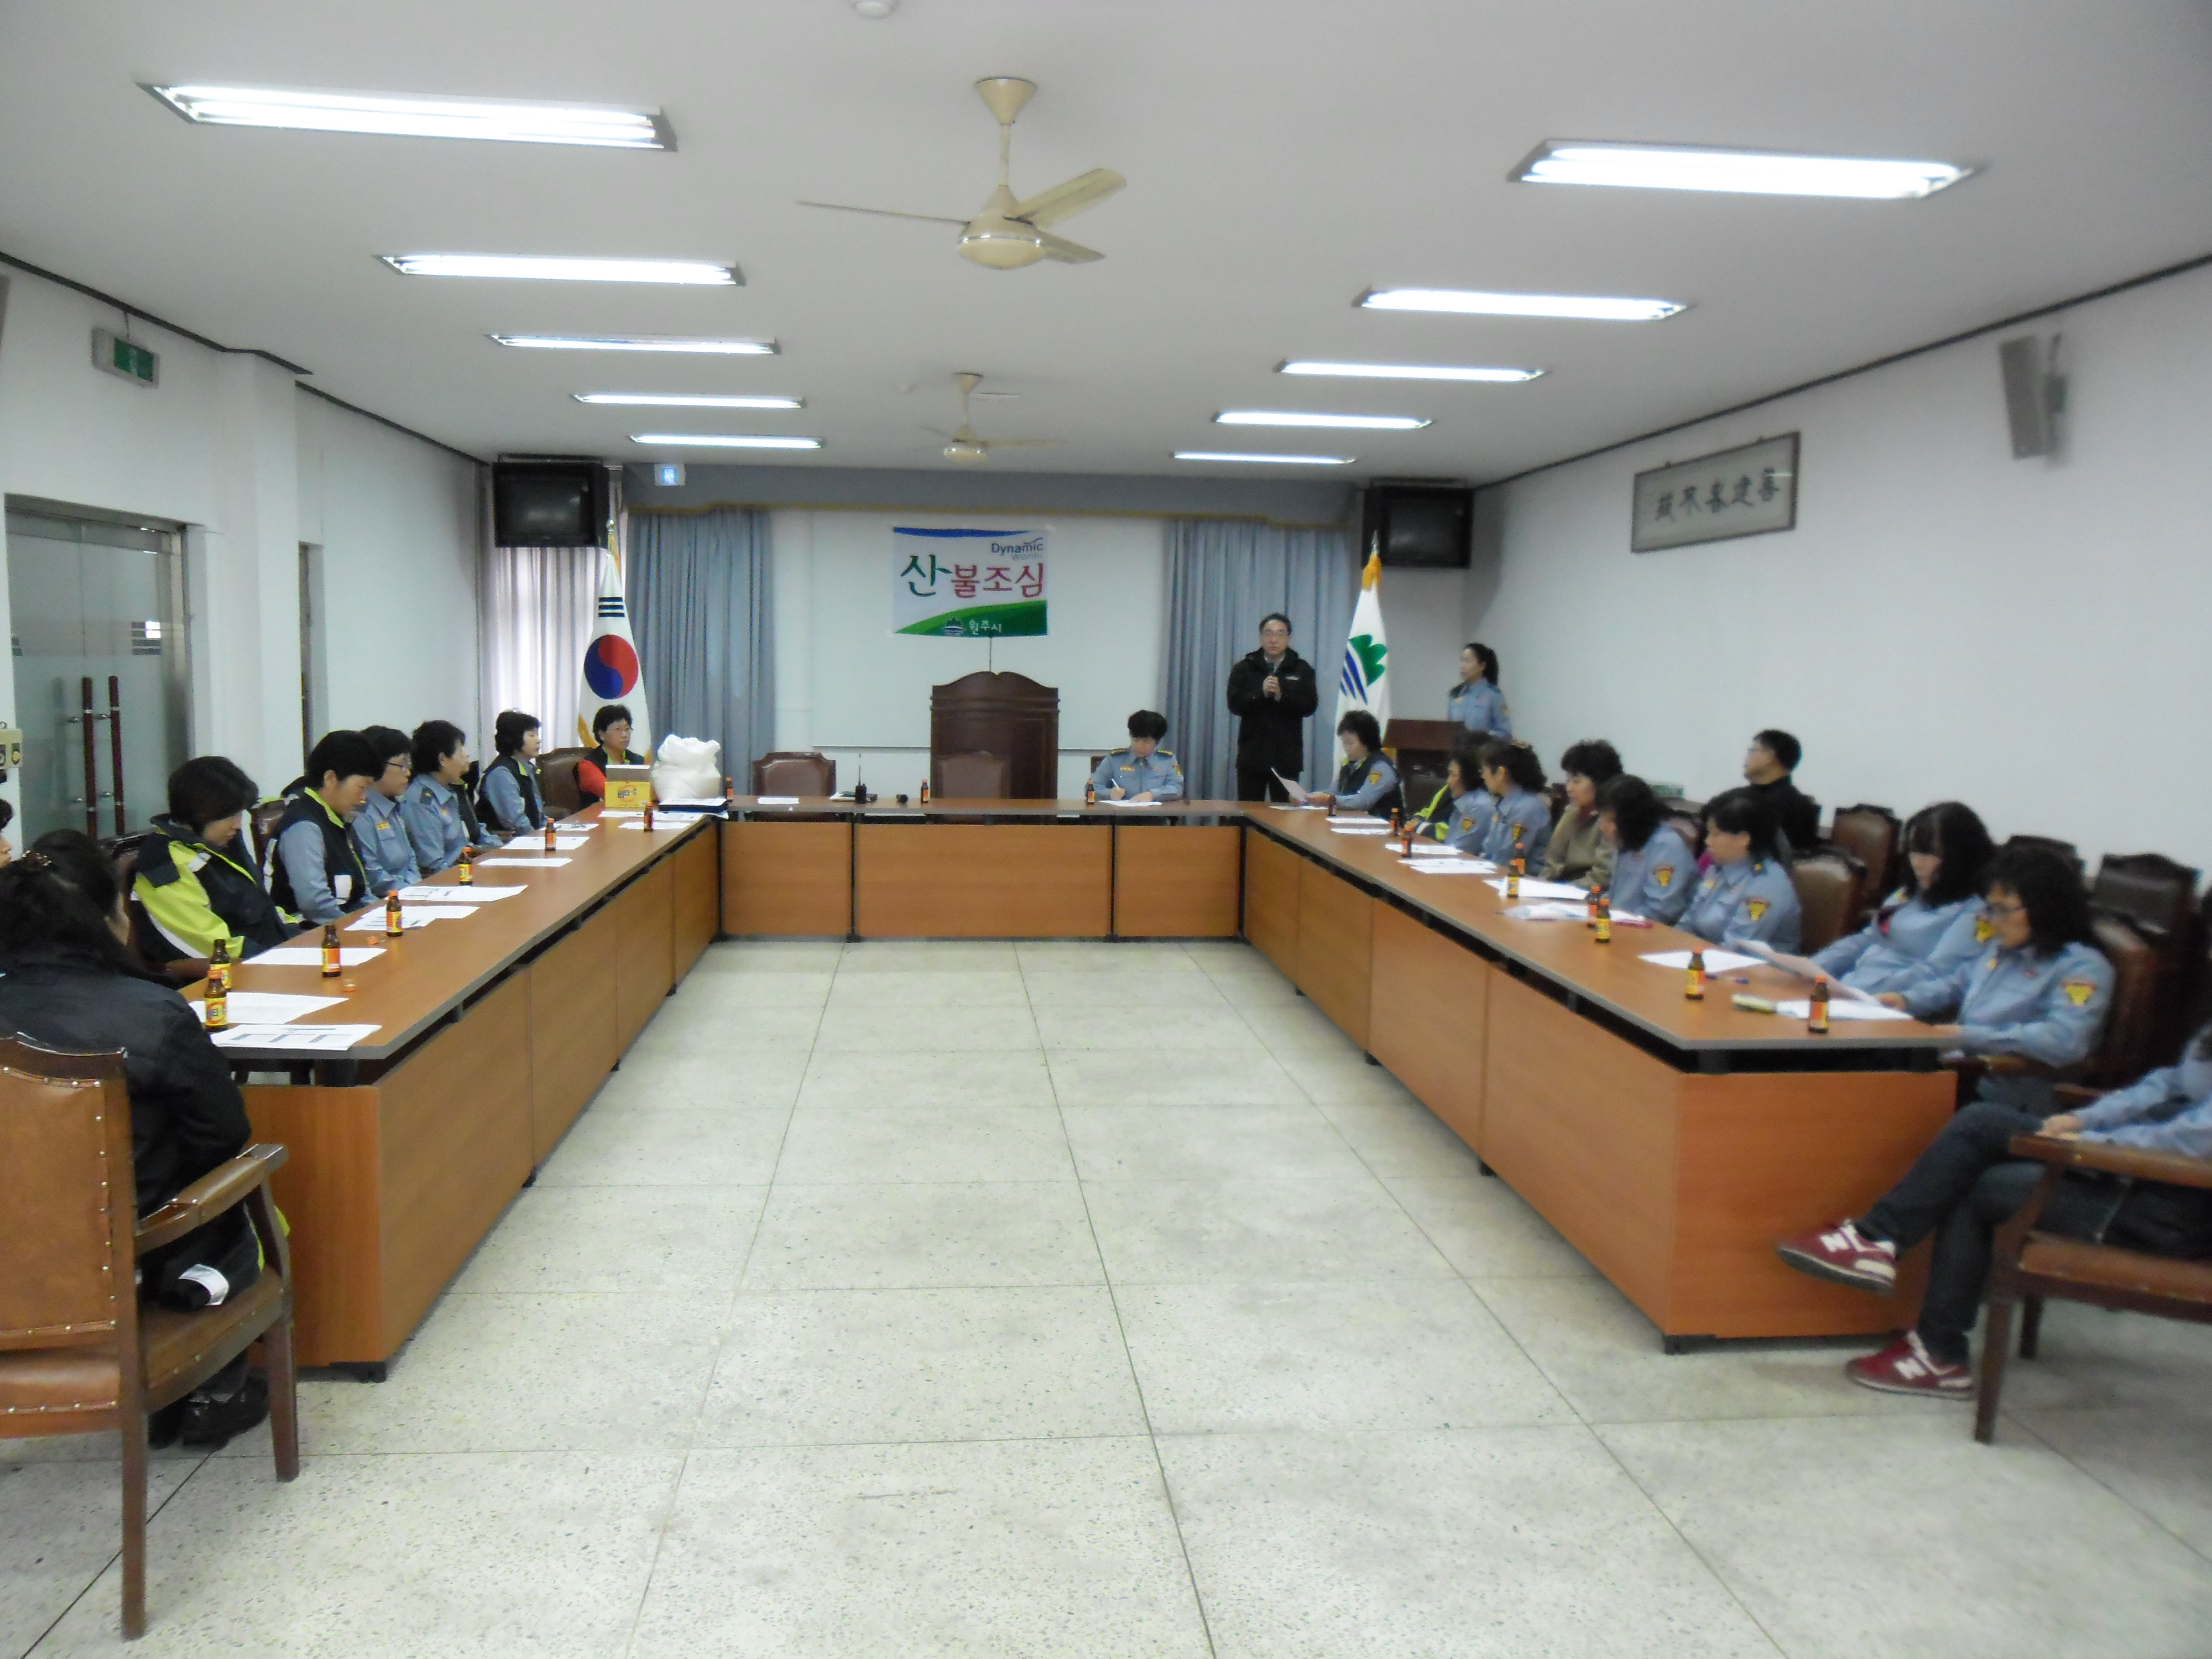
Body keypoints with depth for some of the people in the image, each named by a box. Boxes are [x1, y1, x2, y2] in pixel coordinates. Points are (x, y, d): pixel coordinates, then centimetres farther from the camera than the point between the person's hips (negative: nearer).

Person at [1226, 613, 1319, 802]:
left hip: (1287, 758, 0)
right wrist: (1261, 693, -18)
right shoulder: (1244, 668, 7)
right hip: (1252, 755, 0)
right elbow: (1235, 704, -3)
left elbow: (1310, 705, -3)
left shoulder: (1302, 669, 7)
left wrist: (1281, 696, -18)